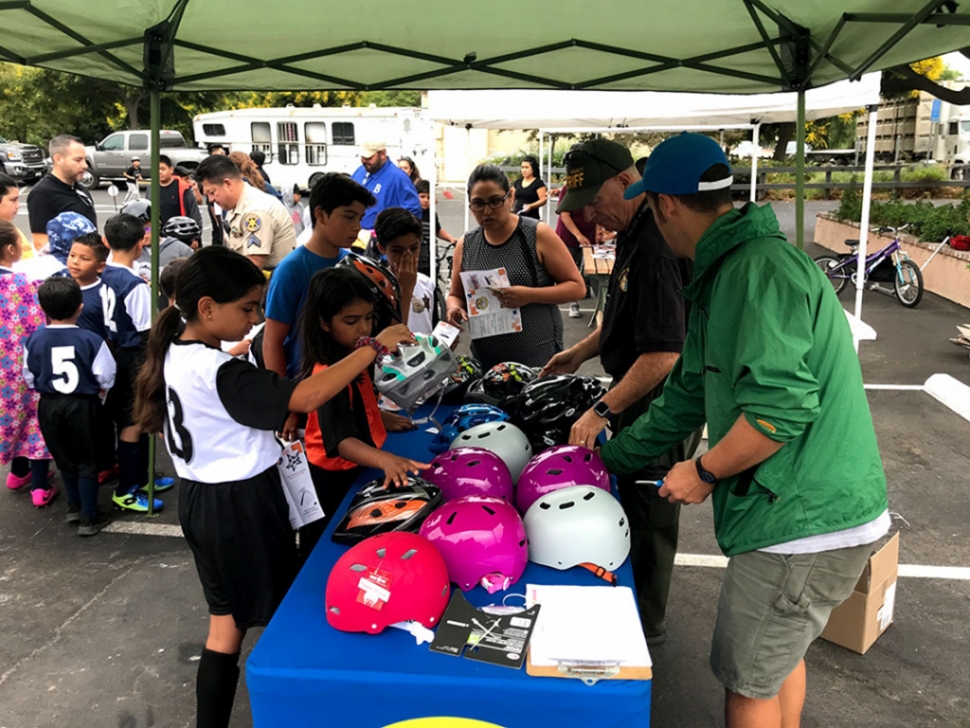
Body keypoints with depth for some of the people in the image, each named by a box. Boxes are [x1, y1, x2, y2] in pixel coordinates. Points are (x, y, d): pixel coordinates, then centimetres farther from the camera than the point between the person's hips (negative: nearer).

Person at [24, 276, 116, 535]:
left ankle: (74, 507, 38)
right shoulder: (91, 340, -16)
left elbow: (29, 380, 3)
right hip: (83, 405, -3)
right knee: (87, 461, 11)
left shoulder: (34, 340, -8)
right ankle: (89, 518, 17)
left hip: (49, 406, 3)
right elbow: (106, 379, -10)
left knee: (64, 459, 21)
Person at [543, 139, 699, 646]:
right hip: (639, 400, 10)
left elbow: (663, 354, -31)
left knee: (647, 515, 7)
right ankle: (632, 604, 42)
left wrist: (603, 411, -27)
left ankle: (644, 626, 27)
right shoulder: (632, 233, 7)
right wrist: (581, 351, 17)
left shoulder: (656, 247, -27)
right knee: (635, 504, 22)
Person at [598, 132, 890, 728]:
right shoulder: (725, 275, 14)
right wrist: (608, 459, 25)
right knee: (781, 654, 26)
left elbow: (781, 409, -29)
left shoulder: (760, 268, -20)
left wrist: (704, 472, -13)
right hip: (809, 511, 10)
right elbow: (688, 398, 20)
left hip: (806, 521, -10)